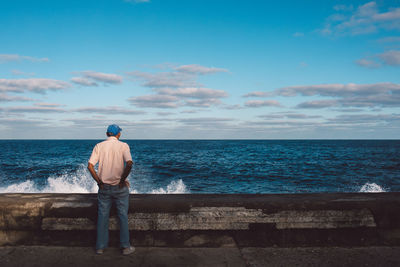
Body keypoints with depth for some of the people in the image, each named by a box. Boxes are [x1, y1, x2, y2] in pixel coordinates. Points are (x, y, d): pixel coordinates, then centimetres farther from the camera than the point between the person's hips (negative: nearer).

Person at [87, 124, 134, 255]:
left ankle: (100, 247, 19)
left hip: (104, 187, 2)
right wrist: (122, 180, -12)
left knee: (102, 216, 12)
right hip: (120, 187, -2)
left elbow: (90, 165, -7)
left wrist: (99, 181, 0)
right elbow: (129, 163, -21)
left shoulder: (99, 146, 2)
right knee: (123, 216, 9)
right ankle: (125, 247, 14)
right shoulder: (123, 145, -5)